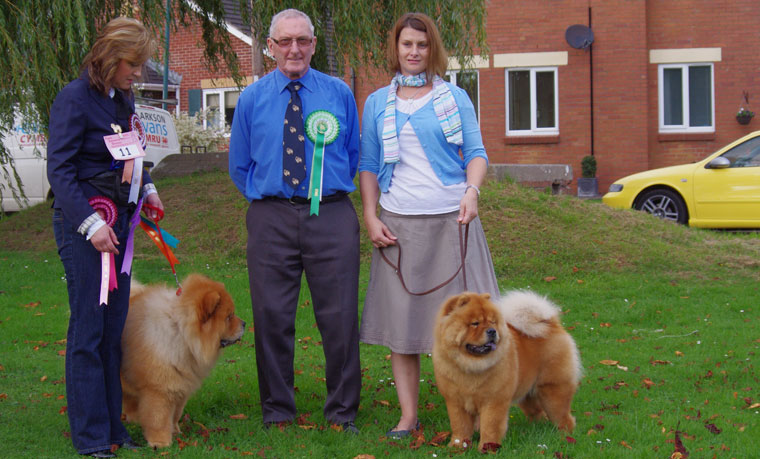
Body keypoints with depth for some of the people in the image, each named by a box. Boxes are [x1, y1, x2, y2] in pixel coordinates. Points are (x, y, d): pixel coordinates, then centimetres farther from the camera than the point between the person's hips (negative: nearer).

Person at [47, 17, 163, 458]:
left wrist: (147, 188, 9)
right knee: (88, 328, -4)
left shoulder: (124, 98, 11)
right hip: (82, 223, -7)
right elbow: (60, 170, -14)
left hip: (119, 222, 7)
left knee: (114, 326, 9)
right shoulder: (75, 98, -11)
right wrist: (91, 223, -19)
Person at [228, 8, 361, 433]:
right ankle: (277, 414, 15)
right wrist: (265, 200, 11)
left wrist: (329, 191, 10)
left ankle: (343, 413, 13)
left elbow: (354, 156, 16)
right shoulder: (252, 99, 9)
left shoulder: (340, 94, 9)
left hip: (332, 214, 0)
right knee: (272, 317, 3)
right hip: (271, 218, 1)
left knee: (339, 317, 0)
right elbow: (239, 165, 17)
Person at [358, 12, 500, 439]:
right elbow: (369, 165, 12)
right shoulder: (378, 103, 11)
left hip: (451, 218, -1)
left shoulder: (455, 97, 7)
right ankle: (408, 416, 8)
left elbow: (475, 152, 2)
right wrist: (370, 217, 1)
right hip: (398, 222, 1)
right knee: (401, 317, 2)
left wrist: (472, 189, -18)